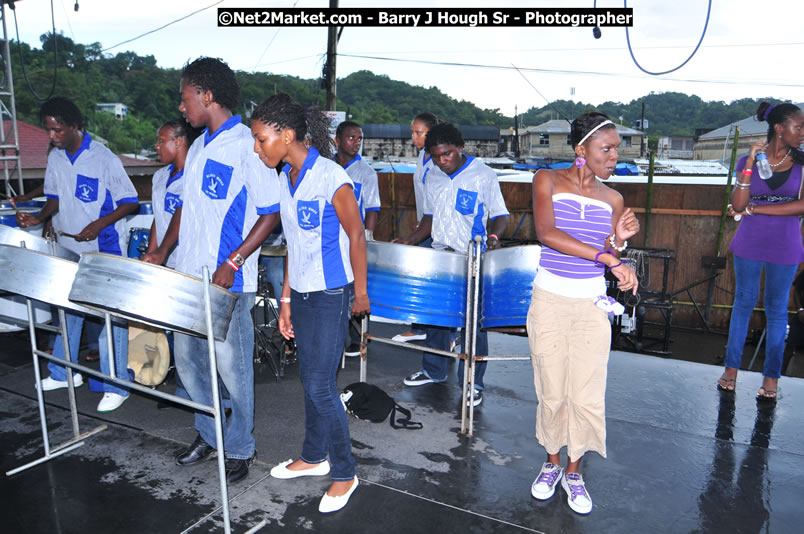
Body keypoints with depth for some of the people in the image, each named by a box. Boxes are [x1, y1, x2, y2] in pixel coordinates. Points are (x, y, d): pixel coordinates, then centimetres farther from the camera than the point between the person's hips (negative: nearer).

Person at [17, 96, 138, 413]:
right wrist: (40, 217, -2)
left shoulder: (103, 159, -15)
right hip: (69, 251, 7)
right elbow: (55, 196, 17)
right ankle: (63, 373, 35)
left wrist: (99, 224, -23)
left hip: (105, 254, -7)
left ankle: (116, 387, 7)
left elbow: (130, 202, -12)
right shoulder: (55, 158, 4)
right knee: (66, 312, 17)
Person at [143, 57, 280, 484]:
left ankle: (240, 448, 23)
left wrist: (232, 264, -21)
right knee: (188, 360, 17)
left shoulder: (246, 146, -12)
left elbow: (271, 213, -15)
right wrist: (163, 251, 8)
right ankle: (209, 434, 36)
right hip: (188, 276, 9)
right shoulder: (199, 147, 13)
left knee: (232, 368, 4)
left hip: (228, 283, -8)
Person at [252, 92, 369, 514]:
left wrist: (360, 292, -6)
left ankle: (345, 475, 16)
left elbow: (356, 235, -11)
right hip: (301, 294, 8)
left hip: (331, 296, -7)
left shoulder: (331, 177, -17)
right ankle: (314, 457, 36)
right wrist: (286, 300, 12)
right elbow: (293, 244, 11)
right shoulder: (285, 179, 7)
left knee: (320, 387, -2)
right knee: (309, 380, 17)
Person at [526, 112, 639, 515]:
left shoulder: (612, 199, 5)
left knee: (586, 396, 5)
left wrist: (619, 241, -12)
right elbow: (546, 232, -22)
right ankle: (552, 463, 32)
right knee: (551, 392, 9)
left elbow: (610, 260, 10)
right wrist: (607, 257, -28)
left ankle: (574, 472, 27)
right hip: (549, 301, -2)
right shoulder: (548, 181, -5)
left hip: (591, 305, 2)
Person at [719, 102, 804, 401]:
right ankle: (731, 367, 19)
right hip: (750, 242, 0)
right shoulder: (749, 161, -1)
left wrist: (755, 209, -12)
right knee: (744, 302, 9)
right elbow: (738, 205, -11)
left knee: (776, 308, 8)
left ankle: (771, 376, 17)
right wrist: (750, 163, -16)